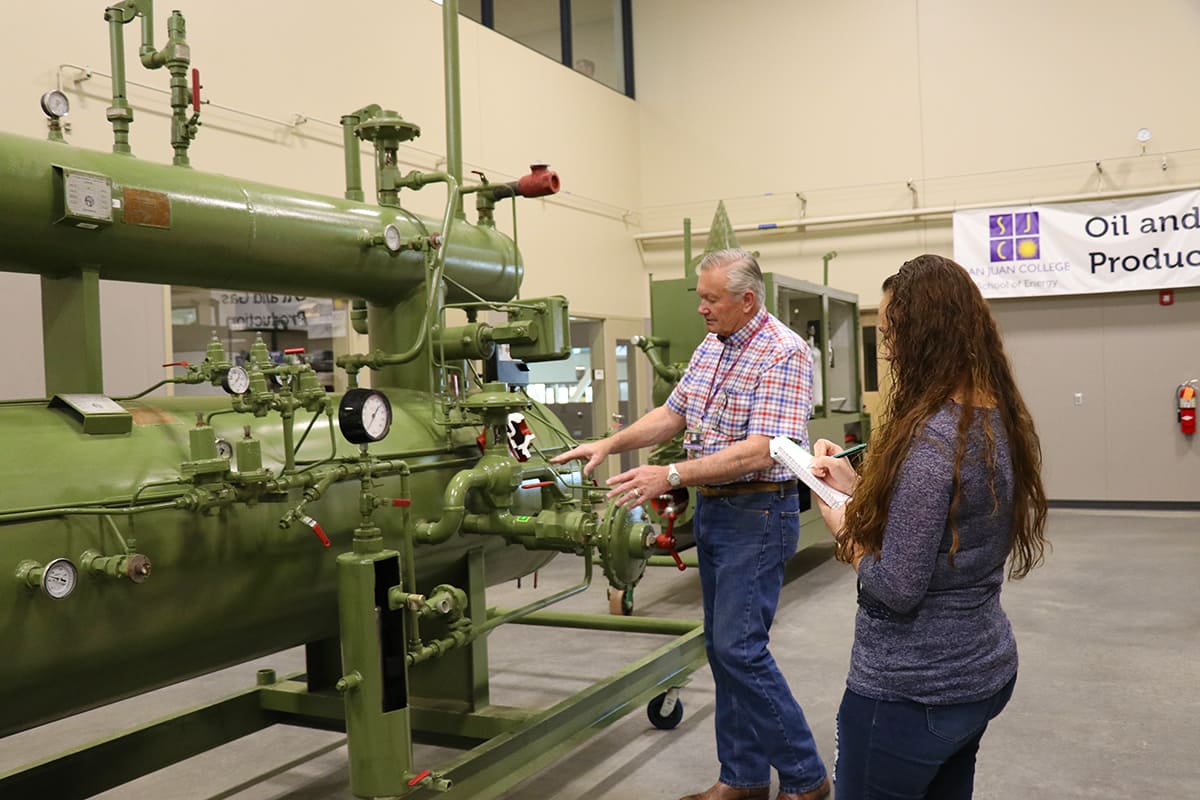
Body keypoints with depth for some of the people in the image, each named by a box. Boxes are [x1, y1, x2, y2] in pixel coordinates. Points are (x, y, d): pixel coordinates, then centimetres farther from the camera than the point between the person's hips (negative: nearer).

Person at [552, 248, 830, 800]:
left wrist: (672, 475, -30)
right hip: (711, 508, 9)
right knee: (721, 646, 12)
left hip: (758, 514, -9)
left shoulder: (783, 354, -18)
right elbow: (673, 413, 15)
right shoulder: (710, 347, 10)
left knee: (740, 648, -8)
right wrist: (610, 444, 2)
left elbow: (760, 451, -26)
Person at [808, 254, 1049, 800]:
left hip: (912, 691, -9)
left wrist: (844, 527, -7)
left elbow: (898, 588, -23)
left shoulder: (930, 438, -26)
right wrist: (858, 485, 7)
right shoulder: (1000, 422, 2)